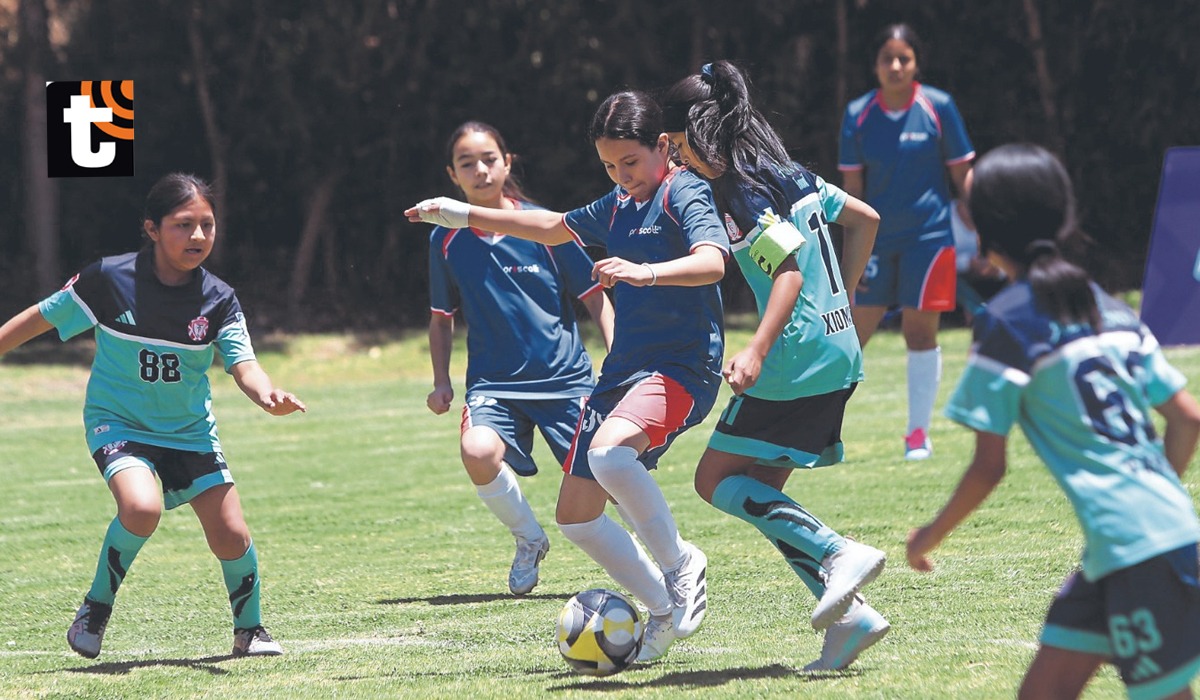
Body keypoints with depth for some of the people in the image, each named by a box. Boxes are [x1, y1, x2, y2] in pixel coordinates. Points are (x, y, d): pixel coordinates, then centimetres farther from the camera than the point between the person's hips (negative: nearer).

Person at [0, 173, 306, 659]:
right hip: (118, 422, -3)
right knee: (142, 508, -31)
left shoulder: (218, 300, -11)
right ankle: (96, 607, -6)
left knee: (230, 535, -3)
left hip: (190, 430, 3)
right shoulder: (109, 279, -16)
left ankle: (249, 630, 24)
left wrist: (268, 396, -42)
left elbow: (243, 364, -20)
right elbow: (41, 318, -4)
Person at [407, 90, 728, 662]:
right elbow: (554, 227, 33)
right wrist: (465, 215, 36)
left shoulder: (684, 194, -9)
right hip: (622, 371, 9)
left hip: (680, 367, -9)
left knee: (610, 452, -37)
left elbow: (712, 260, -28)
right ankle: (666, 610, 16)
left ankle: (679, 563, -16)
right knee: (576, 516, 5)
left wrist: (646, 272, -44)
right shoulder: (618, 206, 16)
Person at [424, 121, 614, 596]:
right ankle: (528, 540, -1)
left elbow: (595, 296, 3)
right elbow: (441, 318, 18)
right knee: (478, 452, -29)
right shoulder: (446, 240, 3)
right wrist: (441, 381, 9)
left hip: (565, 377, -1)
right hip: (493, 382, 1)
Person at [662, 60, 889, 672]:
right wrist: (840, 300, 26)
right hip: (839, 354, 9)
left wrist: (756, 352, -30)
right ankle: (847, 613, 1)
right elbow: (865, 219, 24)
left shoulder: (742, 192, -13)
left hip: (796, 361, -9)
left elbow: (790, 267, -24)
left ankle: (838, 553, -13)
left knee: (716, 479, -2)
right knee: (759, 496, 10)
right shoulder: (790, 174, 14)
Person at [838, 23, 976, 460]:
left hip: (929, 237, -2)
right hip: (877, 239, 2)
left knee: (920, 332, -2)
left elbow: (963, 173, 0)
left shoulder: (938, 107, -5)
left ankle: (918, 433, 10)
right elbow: (851, 186, 2)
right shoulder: (858, 115, -1)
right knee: (853, 331, 3)